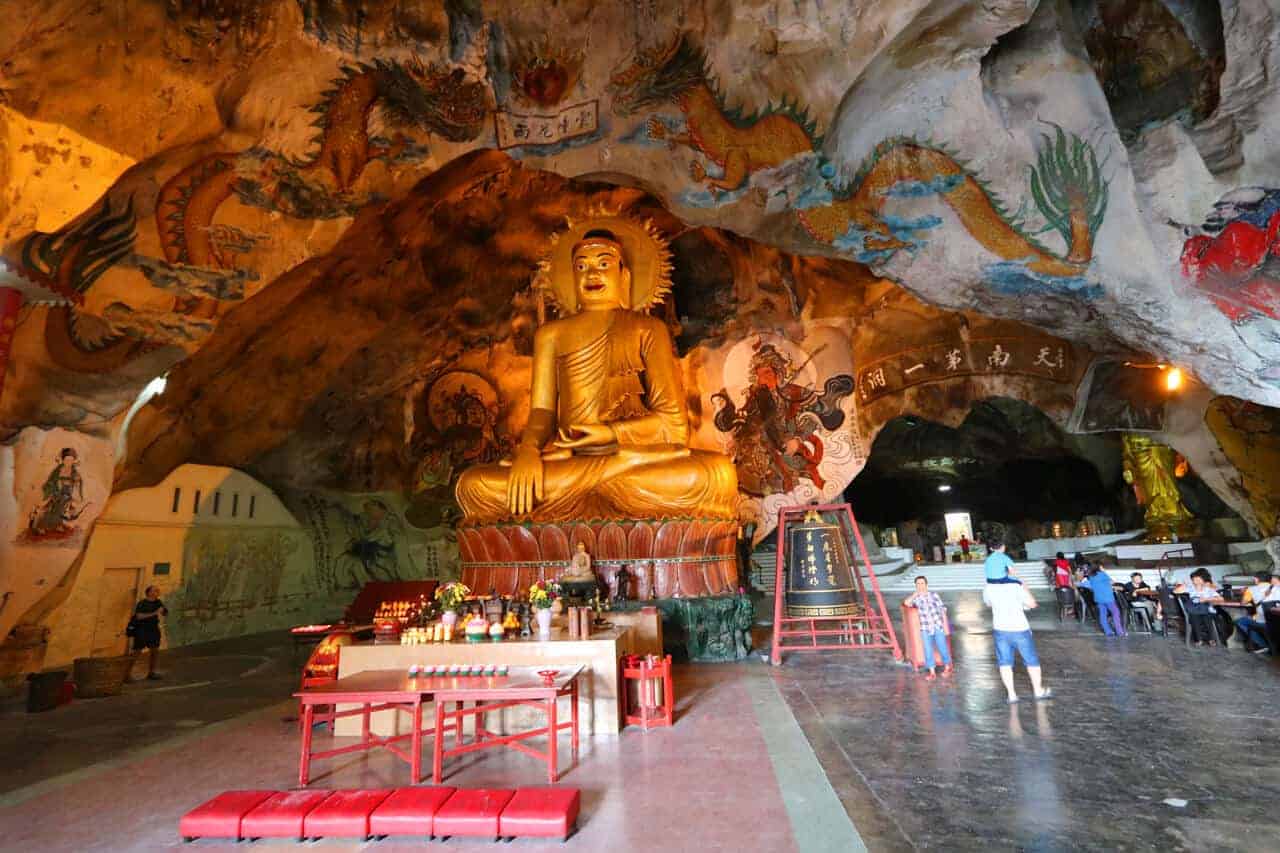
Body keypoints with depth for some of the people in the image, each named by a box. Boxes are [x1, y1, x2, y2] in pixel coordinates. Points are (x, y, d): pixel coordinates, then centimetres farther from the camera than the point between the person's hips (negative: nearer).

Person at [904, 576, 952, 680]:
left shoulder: (934, 595, 4)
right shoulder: (916, 598, 4)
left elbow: (943, 610, 4)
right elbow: (906, 603, -17)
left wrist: (945, 626, -1)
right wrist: (916, 593, -9)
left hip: (938, 626, 0)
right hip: (925, 629, 0)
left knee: (942, 647, 2)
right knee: (928, 650, -3)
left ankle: (947, 667, 26)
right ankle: (931, 671, 8)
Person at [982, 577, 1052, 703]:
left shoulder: (988, 589, -7)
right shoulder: (1016, 586, -20)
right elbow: (1032, 604, -10)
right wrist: (1024, 588, 0)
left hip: (1000, 630, 2)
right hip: (1019, 630, -2)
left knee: (1005, 663, 12)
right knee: (1032, 660, 18)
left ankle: (1011, 694, 13)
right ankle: (1038, 690, 34)